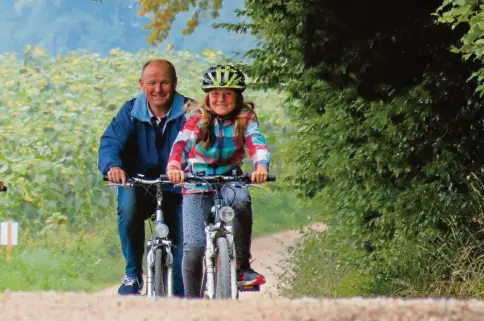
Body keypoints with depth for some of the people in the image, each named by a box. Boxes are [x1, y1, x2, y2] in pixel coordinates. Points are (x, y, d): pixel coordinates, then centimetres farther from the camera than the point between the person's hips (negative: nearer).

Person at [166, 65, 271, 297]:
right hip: (197, 186, -1)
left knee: (240, 199, -36)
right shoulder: (198, 119, -7)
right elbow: (181, 144, -24)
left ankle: (242, 265, -22)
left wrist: (261, 167, -44)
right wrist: (174, 168, -46)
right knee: (193, 248, -17)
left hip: (229, 181, 1)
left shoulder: (245, 119, -4)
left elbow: (257, 144, -21)